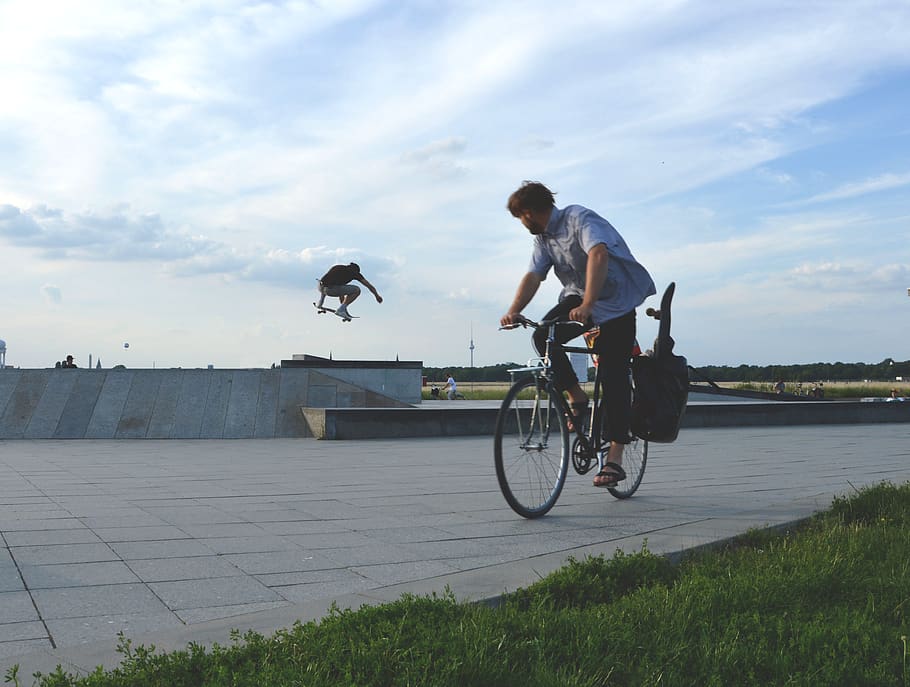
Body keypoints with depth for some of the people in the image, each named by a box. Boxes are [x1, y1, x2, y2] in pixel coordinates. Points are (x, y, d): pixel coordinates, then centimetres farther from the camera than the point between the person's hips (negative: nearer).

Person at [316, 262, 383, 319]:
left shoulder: (337, 267, 32)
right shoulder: (354, 272, 16)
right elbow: (369, 286, 24)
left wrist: (342, 300, 59)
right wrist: (377, 295, 40)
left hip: (320, 287, 7)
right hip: (331, 290, -7)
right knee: (357, 290, 7)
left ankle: (320, 303, 32)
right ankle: (340, 309, -1)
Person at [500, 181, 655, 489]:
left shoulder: (579, 219, -19)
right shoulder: (543, 238, 4)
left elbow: (598, 255, -36)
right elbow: (533, 276, -6)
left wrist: (587, 305, -48)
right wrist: (513, 311, -25)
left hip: (616, 302, -6)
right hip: (578, 298, 7)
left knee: (614, 378, -10)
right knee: (543, 336, -21)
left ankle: (614, 459, -8)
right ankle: (576, 397, -3)